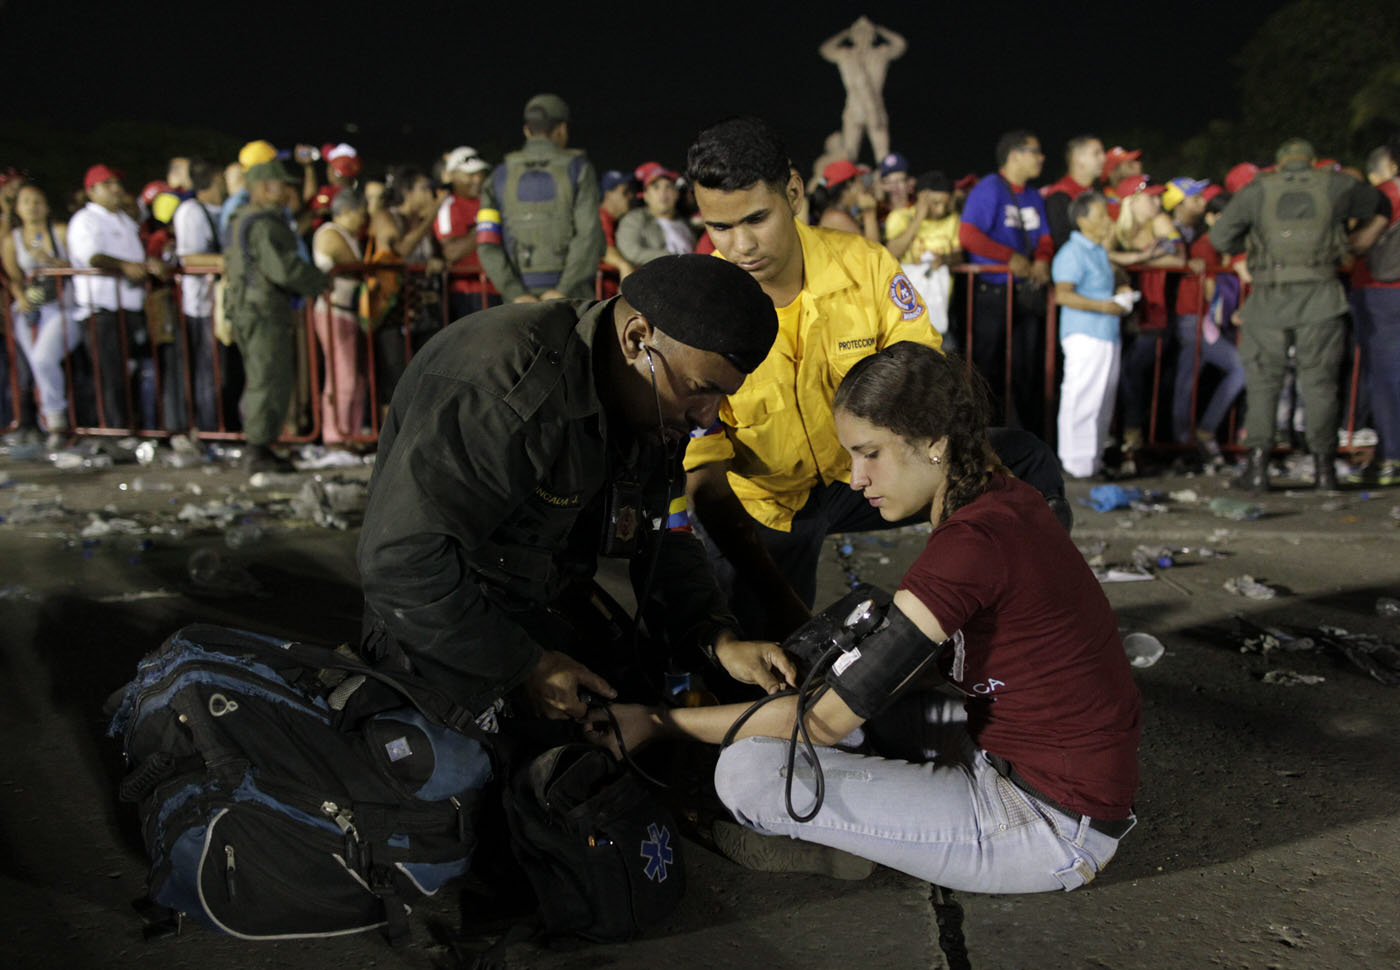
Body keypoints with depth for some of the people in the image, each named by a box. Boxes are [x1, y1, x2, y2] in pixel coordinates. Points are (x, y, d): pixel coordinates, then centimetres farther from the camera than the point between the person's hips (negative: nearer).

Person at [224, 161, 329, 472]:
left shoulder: (242, 221, 19)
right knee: (270, 381, -7)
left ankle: (257, 448, 21)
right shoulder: (264, 224, -14)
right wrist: (322, 281, -8)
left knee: (260, 380, 16)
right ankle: (259, 450, -4)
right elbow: (285, 269, -22)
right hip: (263, 310, -11)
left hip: (246, 307, 11)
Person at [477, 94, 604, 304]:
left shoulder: (501, 175, 8)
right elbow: (589, 234, -12)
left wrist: (516, 294, -8)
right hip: (571, 297, -2)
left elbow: (487, 244, -2)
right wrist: (563, 291, -14)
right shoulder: (577, 168, 1)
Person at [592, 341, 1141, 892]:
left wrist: (657, 722, -15)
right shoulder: (1001, 499, 3)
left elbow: (826, 721, -21)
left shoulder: (971, 543, -25)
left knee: (749, 772, -19)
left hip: (1054, 827, -10)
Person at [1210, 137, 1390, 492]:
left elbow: (1219, 237, 6)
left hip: (1269, 299, 0)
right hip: (1319, 296, 1)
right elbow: (1381, 206, 28)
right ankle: (1324, 466, 12)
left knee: (1262, 380, 6)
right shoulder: (1337, 186, 11)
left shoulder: (1257, 190, 7)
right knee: (1319, 380, 8)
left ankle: (1258, 465, 1)